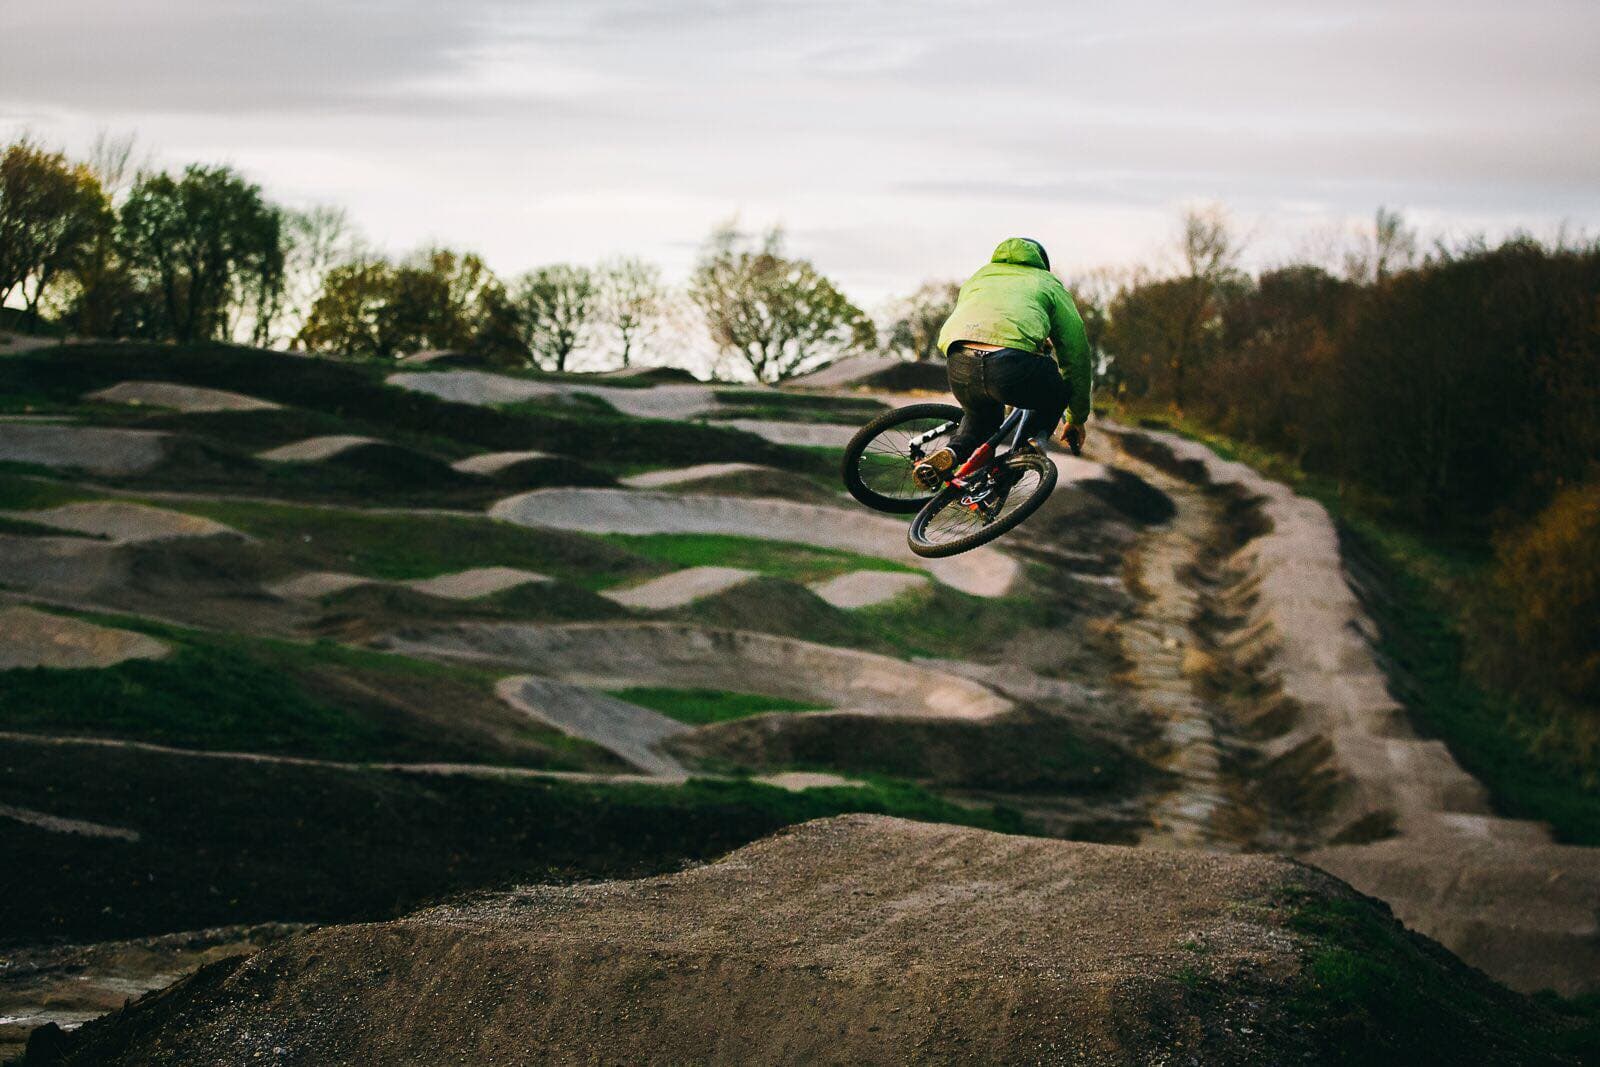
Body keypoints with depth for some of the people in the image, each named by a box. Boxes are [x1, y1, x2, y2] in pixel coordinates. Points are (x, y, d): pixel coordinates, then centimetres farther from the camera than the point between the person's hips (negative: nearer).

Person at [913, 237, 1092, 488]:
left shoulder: (979, 277, 39)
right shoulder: (1049, 283, 29)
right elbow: (1076, 353, 29)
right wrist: (1077, 419, 38)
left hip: (959, 365, 3)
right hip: (1013, 361, -3)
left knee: (980, 416, 34)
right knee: (1057, 393, 30)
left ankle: (952, 453, 6)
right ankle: (1034, 436, 5)